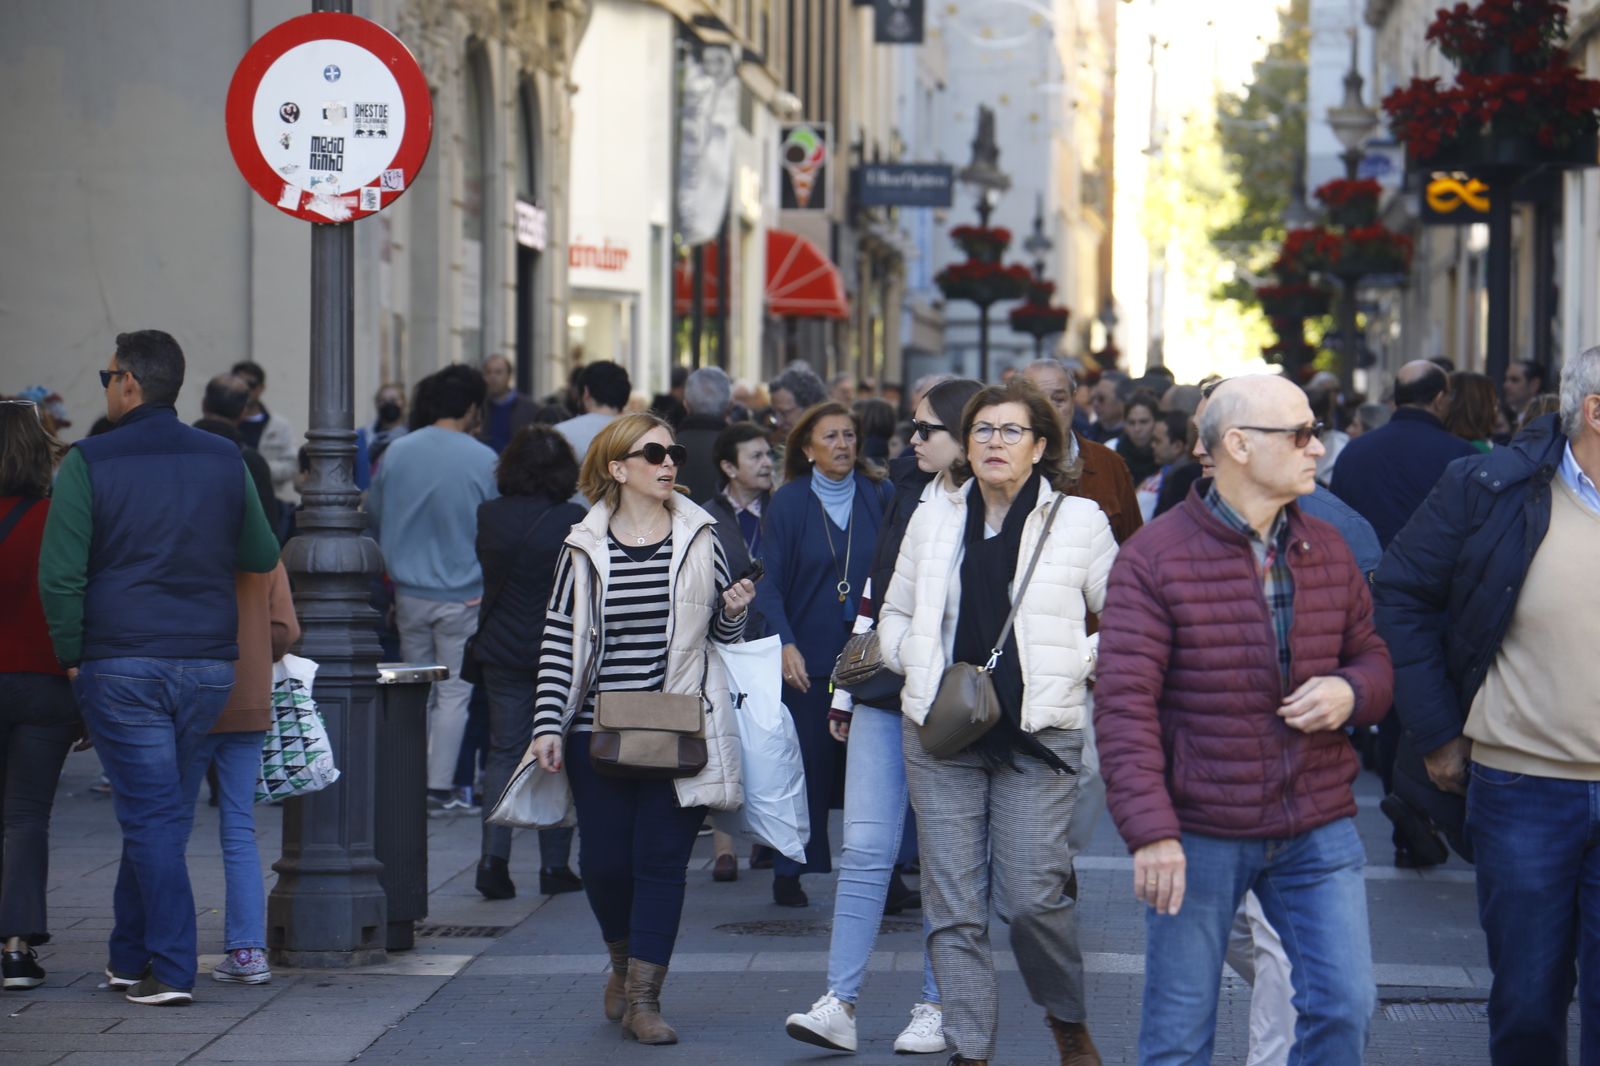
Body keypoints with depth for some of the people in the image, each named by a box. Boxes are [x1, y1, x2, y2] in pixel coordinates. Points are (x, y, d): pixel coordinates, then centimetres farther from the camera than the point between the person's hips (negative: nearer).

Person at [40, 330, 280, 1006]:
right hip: (208, 665, 4)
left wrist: (72, 656, 0)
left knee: (150, 815, -2)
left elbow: (60, 574, -11)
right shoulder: (224, 461, 5)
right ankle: (131, 957, 23)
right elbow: (262, 558, 13)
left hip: (122, 665, -4)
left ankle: (173, 970, -7)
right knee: (158, 809, 16)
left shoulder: (88, 464, -6)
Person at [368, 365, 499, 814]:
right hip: (462, 596, -4)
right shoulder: (483, 460, -10)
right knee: (454, 692, 3)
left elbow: (374, 519, 12)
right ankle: (440, 787, 2)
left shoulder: (396, 453, 2)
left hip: (409, 591, 4)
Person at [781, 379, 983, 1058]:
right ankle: (839, 1004, -1)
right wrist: (844, 693, 16)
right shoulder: (908, 498, 14)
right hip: (884, 695, 6)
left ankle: (936, 1007, 12)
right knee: (865, 850, 0)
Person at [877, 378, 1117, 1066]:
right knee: (953, 905, 0)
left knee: (1033, 898, -9)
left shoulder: (1078, 521, 2)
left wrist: (1078, 665, -3)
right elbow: (895, 616, 20)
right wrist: (922, 670, 3)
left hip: (1039, 732, -3)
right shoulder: (934, 517, 10)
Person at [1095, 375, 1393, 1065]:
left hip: (1318, 828, 4)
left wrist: (1351, 691, -8)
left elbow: (1372, 657, 18)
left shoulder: (1327, 551, 7)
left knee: (1344, 1006, -1)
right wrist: (1149, 830, -21)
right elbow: (1124, 703, -14)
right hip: (1200, 838, -4)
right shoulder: (1155, 559, -9)